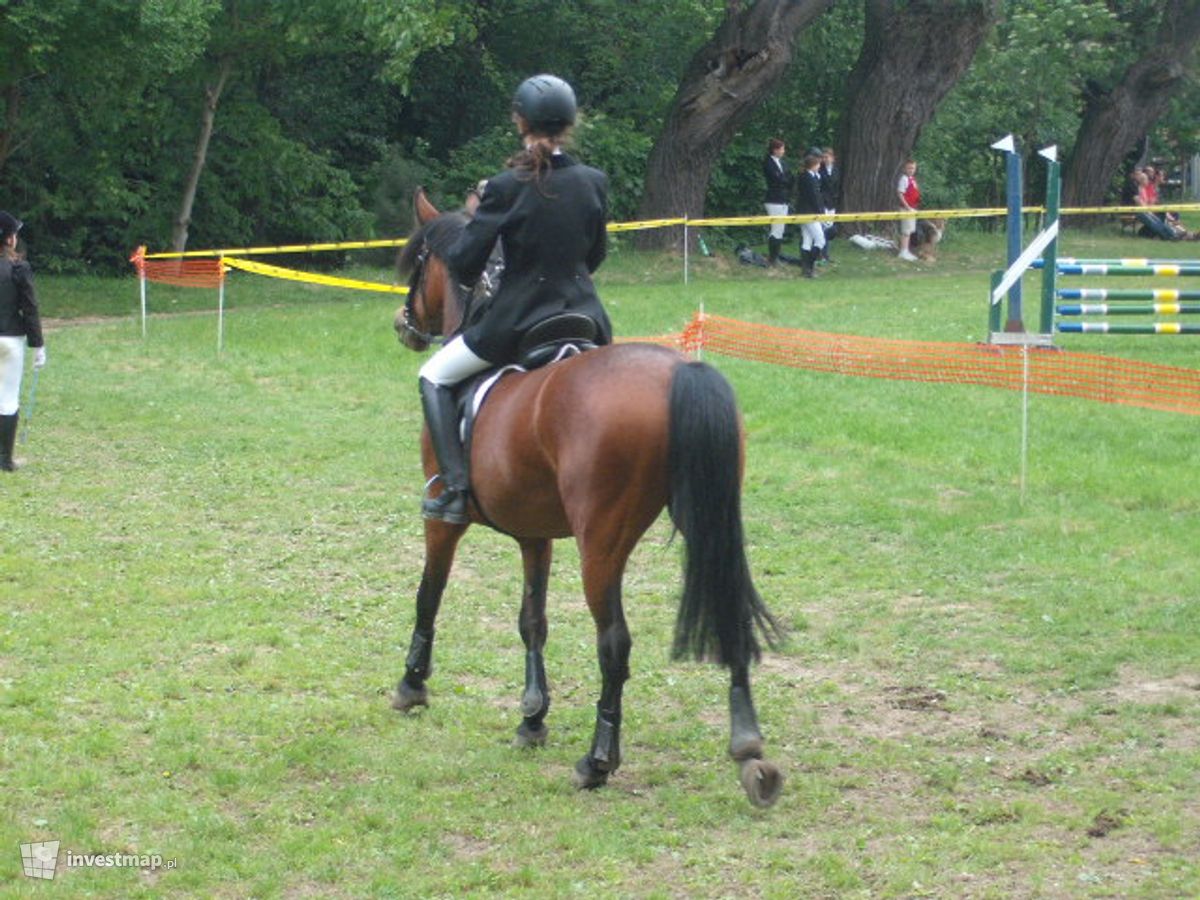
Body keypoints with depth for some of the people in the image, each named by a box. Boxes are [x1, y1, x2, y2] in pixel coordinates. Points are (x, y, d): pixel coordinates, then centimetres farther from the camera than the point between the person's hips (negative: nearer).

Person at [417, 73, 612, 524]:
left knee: (434, 377, 15)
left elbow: (464, 264, -11)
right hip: (584, 316, 4)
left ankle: (455, 487, 2)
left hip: (515, 321, -4)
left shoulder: (506, 188, -15)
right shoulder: (594, 182, -2)